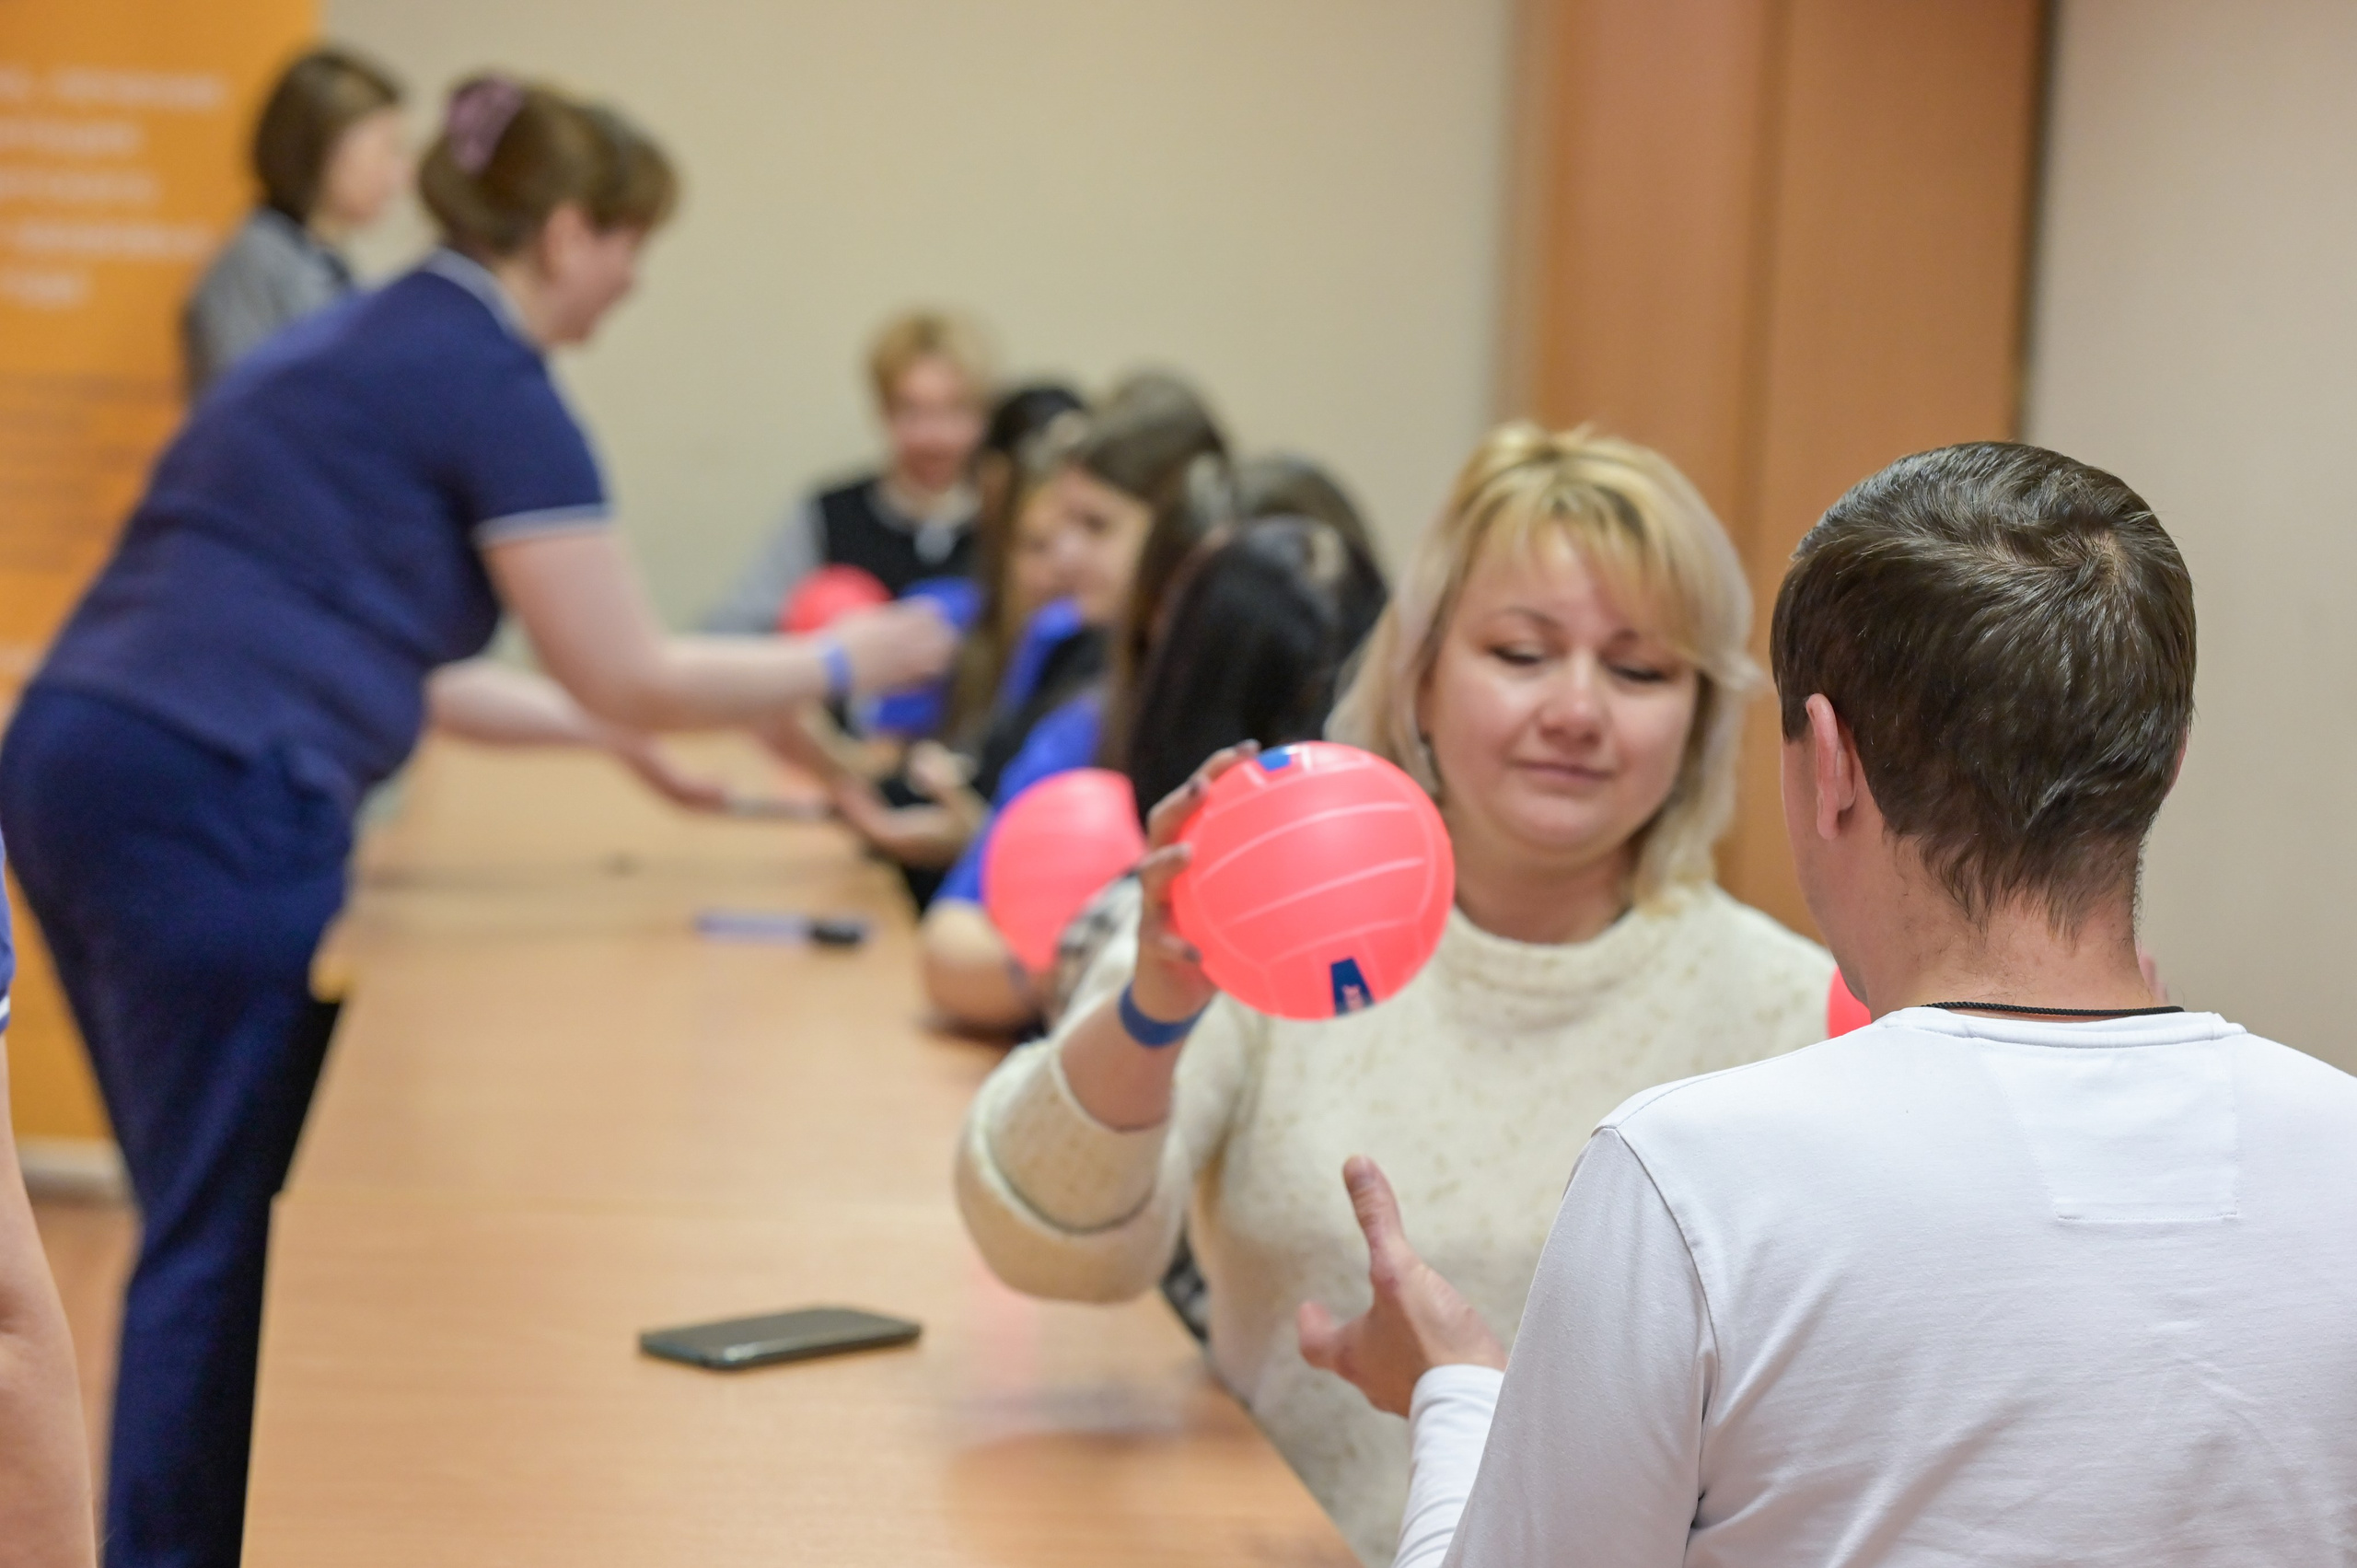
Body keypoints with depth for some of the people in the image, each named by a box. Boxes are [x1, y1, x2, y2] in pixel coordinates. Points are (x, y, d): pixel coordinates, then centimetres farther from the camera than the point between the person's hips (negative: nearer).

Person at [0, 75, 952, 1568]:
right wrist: (847, 660, 10)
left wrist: (627, 737, 30)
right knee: (224, 1242, -2)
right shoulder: (493, 382, -6)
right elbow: (629, 672, -5)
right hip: (210, 810, -9)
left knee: (205, 1223, 16)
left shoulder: (362, 341, 22)